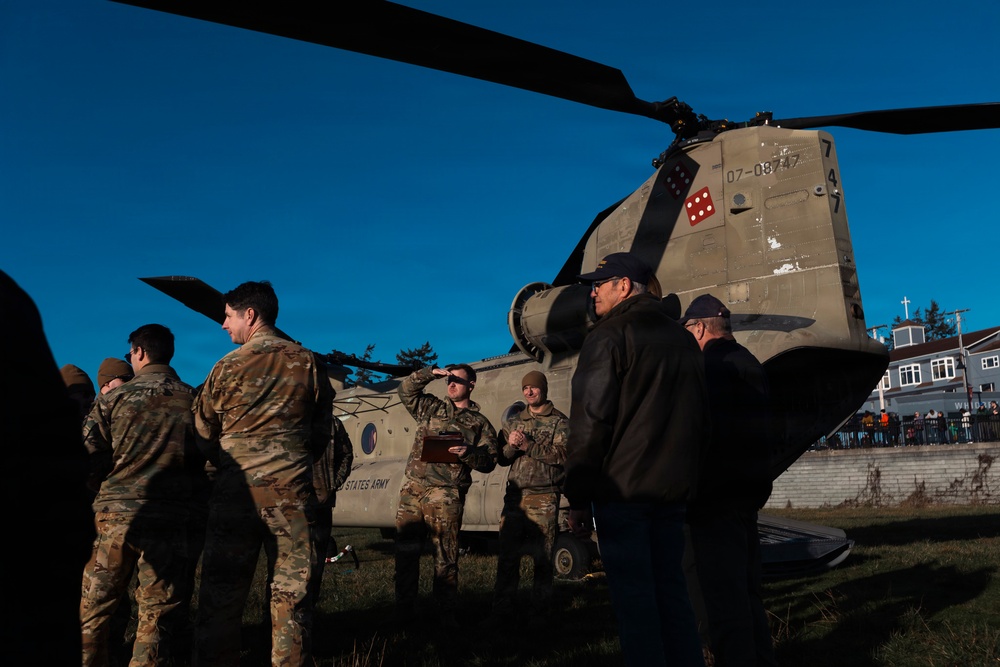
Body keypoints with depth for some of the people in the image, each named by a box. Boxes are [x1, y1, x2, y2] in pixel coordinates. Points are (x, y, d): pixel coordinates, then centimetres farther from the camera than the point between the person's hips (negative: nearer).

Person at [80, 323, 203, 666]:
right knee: (157, 615, 7)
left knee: (93, 610, 14)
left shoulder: (114, 398, -2)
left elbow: (87, 458, -3)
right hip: (172, 519, 0)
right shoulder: (194, 400, -1)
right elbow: (207, 460, 5)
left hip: (116, 514, 0)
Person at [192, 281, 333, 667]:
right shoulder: (308, 363, 4)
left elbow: (202, 433, 7)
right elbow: (322, 433, 9)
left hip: (237, 491, -1)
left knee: (221, 596, 8)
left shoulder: (228, 367, -1)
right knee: (291, 594, 7)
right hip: (293, 492, 2)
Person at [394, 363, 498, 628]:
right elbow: (406, 390, 15)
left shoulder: (480, 424, 11)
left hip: (445, 494, -3)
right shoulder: (431, 408, 19)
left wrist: (468, 453, -15)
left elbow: (489, 461, 5)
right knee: (406, 550, 3)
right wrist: (430, 373, 5)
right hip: (412, 488, 3)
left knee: (445, 555, -3)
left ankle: (447, 612, 7)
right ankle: (403, 609, 14)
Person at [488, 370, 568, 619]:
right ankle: (501, 611, 8)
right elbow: (501, 459, 14)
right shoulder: (513, 422, 18)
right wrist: (510, 446, -7)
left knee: (542, 557, -1)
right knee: (507, 555, 1)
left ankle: (540, 612, 8)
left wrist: (529, 446, -14)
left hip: (544, 497, -3)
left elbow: (563, 455, -11)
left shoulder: (559, 421, 4)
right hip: (515, 494, 4)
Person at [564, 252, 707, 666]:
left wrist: (578, 497, -9)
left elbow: (591, 422, -13)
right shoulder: (682, 339, 15)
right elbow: (699, 418, 18)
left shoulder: (610, 336, -8)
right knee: (671, 590, 14)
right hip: (672, 491, 7)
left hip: (621, 490, -7)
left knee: (633, 596, 0)